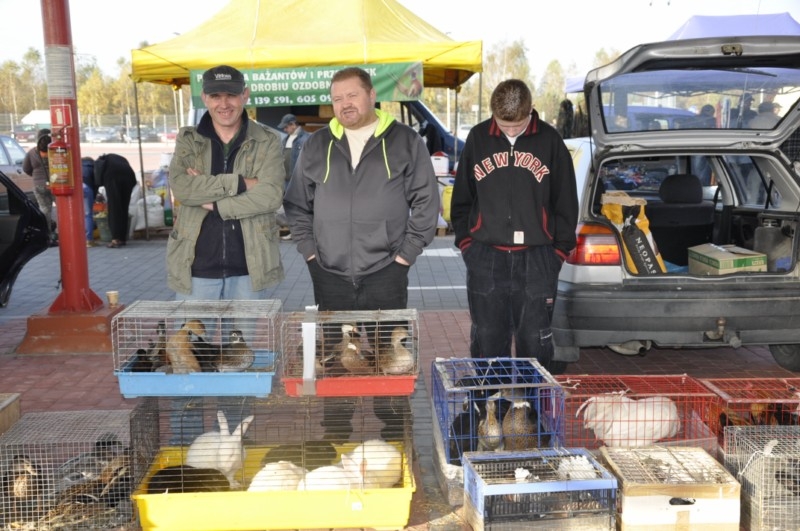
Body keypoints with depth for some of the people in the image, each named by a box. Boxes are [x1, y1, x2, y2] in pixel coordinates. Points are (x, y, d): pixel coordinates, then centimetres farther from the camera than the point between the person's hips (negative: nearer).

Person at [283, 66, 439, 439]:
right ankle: (335, 436, 24)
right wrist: (309, 251, 4)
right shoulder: (317, 146, 10)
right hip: (330, 274, 3)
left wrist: (406, 253, -5)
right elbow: (297, 204, 15)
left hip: (386, 274, -2)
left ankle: (394, 432, 22)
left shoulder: (404, 141, 2)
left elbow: (426, 201, 1)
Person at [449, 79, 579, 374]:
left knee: (535, 340, 5)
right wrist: (465, 242, 7)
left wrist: (559, 249, 2)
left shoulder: (549, 140, 0)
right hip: (485, 258, 2)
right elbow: (461, 198, 12)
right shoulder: (478, 138, 4)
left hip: (537, 259, -1)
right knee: (487, 339, 8)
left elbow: (566, 202, 6)